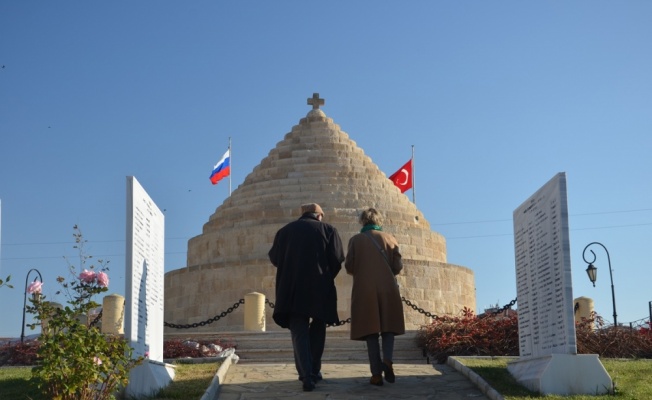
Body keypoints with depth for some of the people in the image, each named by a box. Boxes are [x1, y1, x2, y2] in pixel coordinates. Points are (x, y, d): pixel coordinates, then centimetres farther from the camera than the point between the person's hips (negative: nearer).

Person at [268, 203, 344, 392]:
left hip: (292, 289, 0)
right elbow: (337, 259, -3)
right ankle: (314, 371, 17)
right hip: (320, 288, 0)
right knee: (317, 329, 18)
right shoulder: (328, 230, 3)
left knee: (299, 331, 1)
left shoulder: (285, 230, 8)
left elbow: (275, 258, 12)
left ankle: (306, 375, -14)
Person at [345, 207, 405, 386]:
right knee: (388, 327, 11)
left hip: (365, 290, -1)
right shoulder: (389, 239, 6)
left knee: (371, 331, 2)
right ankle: (387, 360, -14)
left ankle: (376, 374, -2)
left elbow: (349, 267, -1)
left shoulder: (356, 240, 3)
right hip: (388, 289, 1)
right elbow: (398, 267, 1)